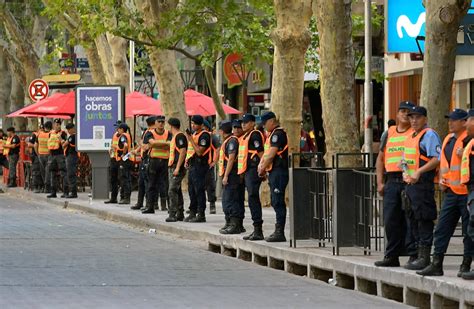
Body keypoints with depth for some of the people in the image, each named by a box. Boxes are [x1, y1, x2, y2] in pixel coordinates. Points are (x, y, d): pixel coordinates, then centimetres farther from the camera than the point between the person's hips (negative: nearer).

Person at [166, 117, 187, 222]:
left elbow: (183, 152, -20)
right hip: (172, 167, 11)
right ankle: (180, 214, 18)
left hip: (176, 168, -11)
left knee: (172, 191, -13)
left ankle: (172, 215, -15)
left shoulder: (180, 136, -13)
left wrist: (177, 168, -24)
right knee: (177, 191, 13)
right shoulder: (175, 137, 19)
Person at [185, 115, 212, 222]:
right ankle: (193, 212, 20)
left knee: (199, 190, -9)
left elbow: (200, 151, -20)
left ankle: (201, 214, -8)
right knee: (191, 190, 13)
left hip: (200, 164, -10)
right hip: (192, 165, 10)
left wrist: (191, 140, -18)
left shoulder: (204, 135, -12)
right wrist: (188, 160, 13)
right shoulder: (194, 134, 17)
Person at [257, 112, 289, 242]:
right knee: (275, 202, 13)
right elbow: (268, 154, 20)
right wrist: (262, 166, 4)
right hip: (274, 172, 11)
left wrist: (263, 169, -8)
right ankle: (278, 231, 17)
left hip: (279, 172, -11)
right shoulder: (273, 134, 20)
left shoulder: (278, 133, -13)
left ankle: (279, 232, -11)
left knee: (278, 202, -10)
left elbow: (271, 154, -17)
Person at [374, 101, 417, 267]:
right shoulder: (388, 133, 17)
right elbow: (380, 159, 21)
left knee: (411, 219, -7)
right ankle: (392, 256, 12)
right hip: (391, 182, 5)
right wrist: (380, 183, 12)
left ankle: (414, 255, -3)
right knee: (390, 219, 6)